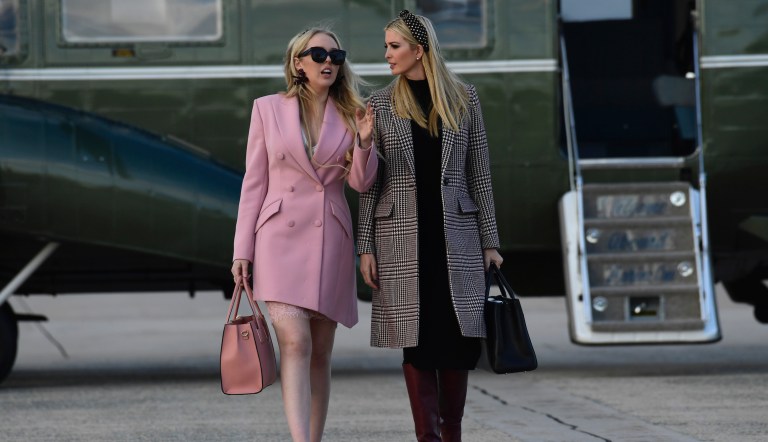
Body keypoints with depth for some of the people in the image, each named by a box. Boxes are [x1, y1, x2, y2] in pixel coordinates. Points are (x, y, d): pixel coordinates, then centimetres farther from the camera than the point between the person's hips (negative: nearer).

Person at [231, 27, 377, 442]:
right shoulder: (268, 109, 3)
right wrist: (243, 250, 1)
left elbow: (361, 182, 4)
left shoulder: (350, 115, 8)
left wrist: (364, 142, -15)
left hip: (330, 240, 3)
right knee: (295, 343, -18)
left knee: (320, 353, 7)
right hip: (282, 237, -3)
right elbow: (254, 183, 4)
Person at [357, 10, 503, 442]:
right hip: (403, 236, 0)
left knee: (457, 338, 0)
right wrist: (367, 246, -1)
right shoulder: (381, 104, 5)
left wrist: (490, 242, 3)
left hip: (455, 233, 0)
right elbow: (370, 181, 6)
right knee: (417, 341, -2)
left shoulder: (463, 98, 5)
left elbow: (479, 172, 6)